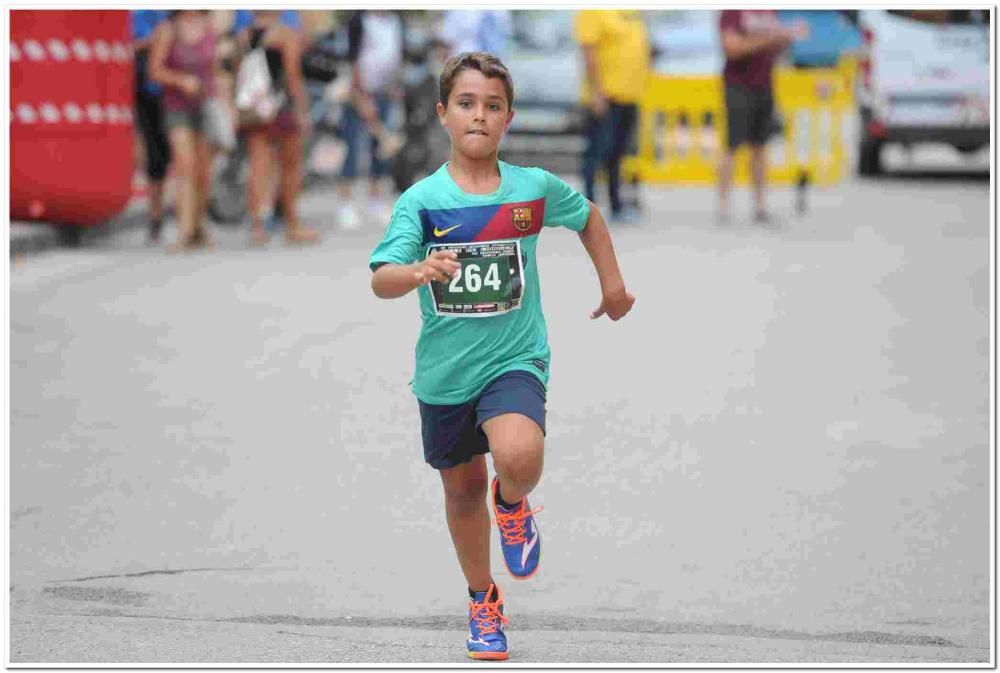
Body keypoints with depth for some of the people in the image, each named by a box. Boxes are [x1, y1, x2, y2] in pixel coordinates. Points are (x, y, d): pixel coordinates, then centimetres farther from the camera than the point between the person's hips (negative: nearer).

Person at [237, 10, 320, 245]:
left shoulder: (243, 36, 7)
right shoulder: (286, 34, -7)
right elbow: (293, 74, -13)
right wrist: (301, 109, -11)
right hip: (282, 107, -4)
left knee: (258, 168, 2)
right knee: (291, 167, 9)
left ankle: (256, 224, -9)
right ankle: (292, 225, 16)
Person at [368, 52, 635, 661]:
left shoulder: (535, 188, -6)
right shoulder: (421, 200, -10)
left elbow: (588, 216, 15)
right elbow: (380, 280, -22)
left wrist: (614, 285, 18)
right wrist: (419, 272, -42)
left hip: (515, 359, -1)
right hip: (444, 371, 1)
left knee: (520, 457, -30)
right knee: (463, 490, 16)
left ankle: (513, 503, 7)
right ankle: (483, 602, 39)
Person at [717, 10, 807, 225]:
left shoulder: (770, 11, 12)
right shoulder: (733, 11, -9)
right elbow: (732, 48, -18)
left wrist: (792, 35, -1)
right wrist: (764, 39, -23)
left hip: (764, 86, 6)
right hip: (739, 87, -6)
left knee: (760, 147, 8)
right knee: (732, 146, -6)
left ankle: (760, 206, 10)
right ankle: (723, 206, -3)